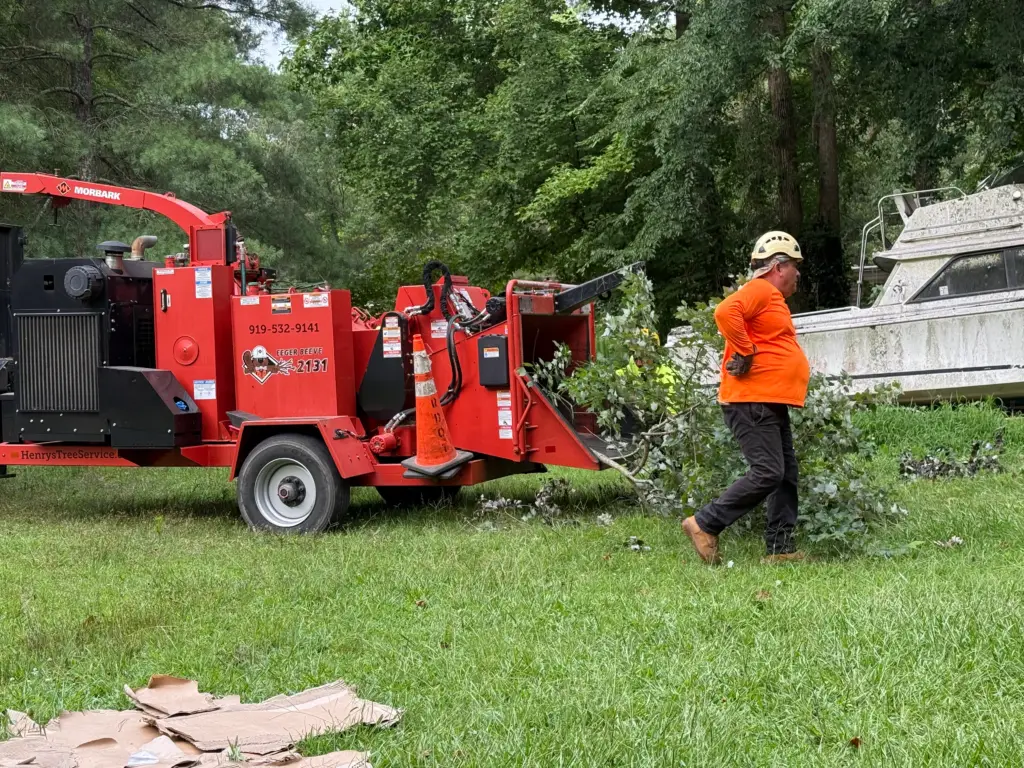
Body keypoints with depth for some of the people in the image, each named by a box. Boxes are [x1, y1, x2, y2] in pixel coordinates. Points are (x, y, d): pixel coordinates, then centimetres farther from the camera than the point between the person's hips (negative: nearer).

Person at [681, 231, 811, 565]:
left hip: (772, 405, 11)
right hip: (752, 402, -11)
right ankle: (705, 524, -8)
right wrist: (745, 352, -22)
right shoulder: (759, 290, -9)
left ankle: (780, 548, 12)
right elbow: (725, 312, -28)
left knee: (787, 475, 9)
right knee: (767, 473, -15)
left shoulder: (773, 299, 23)